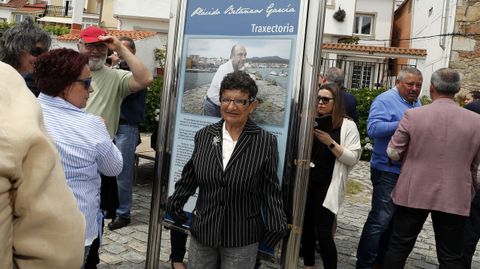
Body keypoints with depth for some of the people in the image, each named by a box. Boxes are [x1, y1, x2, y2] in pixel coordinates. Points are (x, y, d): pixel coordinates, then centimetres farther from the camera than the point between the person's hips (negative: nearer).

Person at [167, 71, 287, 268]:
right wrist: (175, 203, 5)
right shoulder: (204, 135, 0)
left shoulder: (266, 142, -9)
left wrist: (276, 226, -13)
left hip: (242, 239, -2)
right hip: (202, 231, 3)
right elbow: (190, 176, 9)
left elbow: (270, 190, -7)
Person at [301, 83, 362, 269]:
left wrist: (331, 143, -18)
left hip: (327, 186, -4)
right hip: (307, 182, 4)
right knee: (306, 227, 10)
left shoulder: (348, 126, -2)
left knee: (323, 232, -6)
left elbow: (353, 158, -9)